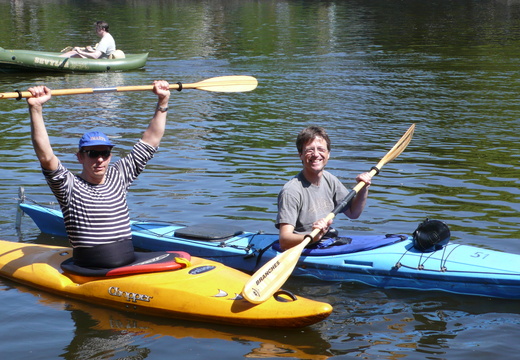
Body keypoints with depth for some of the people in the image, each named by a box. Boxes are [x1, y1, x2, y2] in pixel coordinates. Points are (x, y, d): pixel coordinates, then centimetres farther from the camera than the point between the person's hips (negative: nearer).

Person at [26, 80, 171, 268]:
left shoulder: (118, 176, 15)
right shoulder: (70, 186, 1)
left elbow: (150, 142, 17)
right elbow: (46, 157, -15)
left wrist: (162, 102, 12)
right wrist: (36, 109, -24)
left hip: (130, 264, 5)